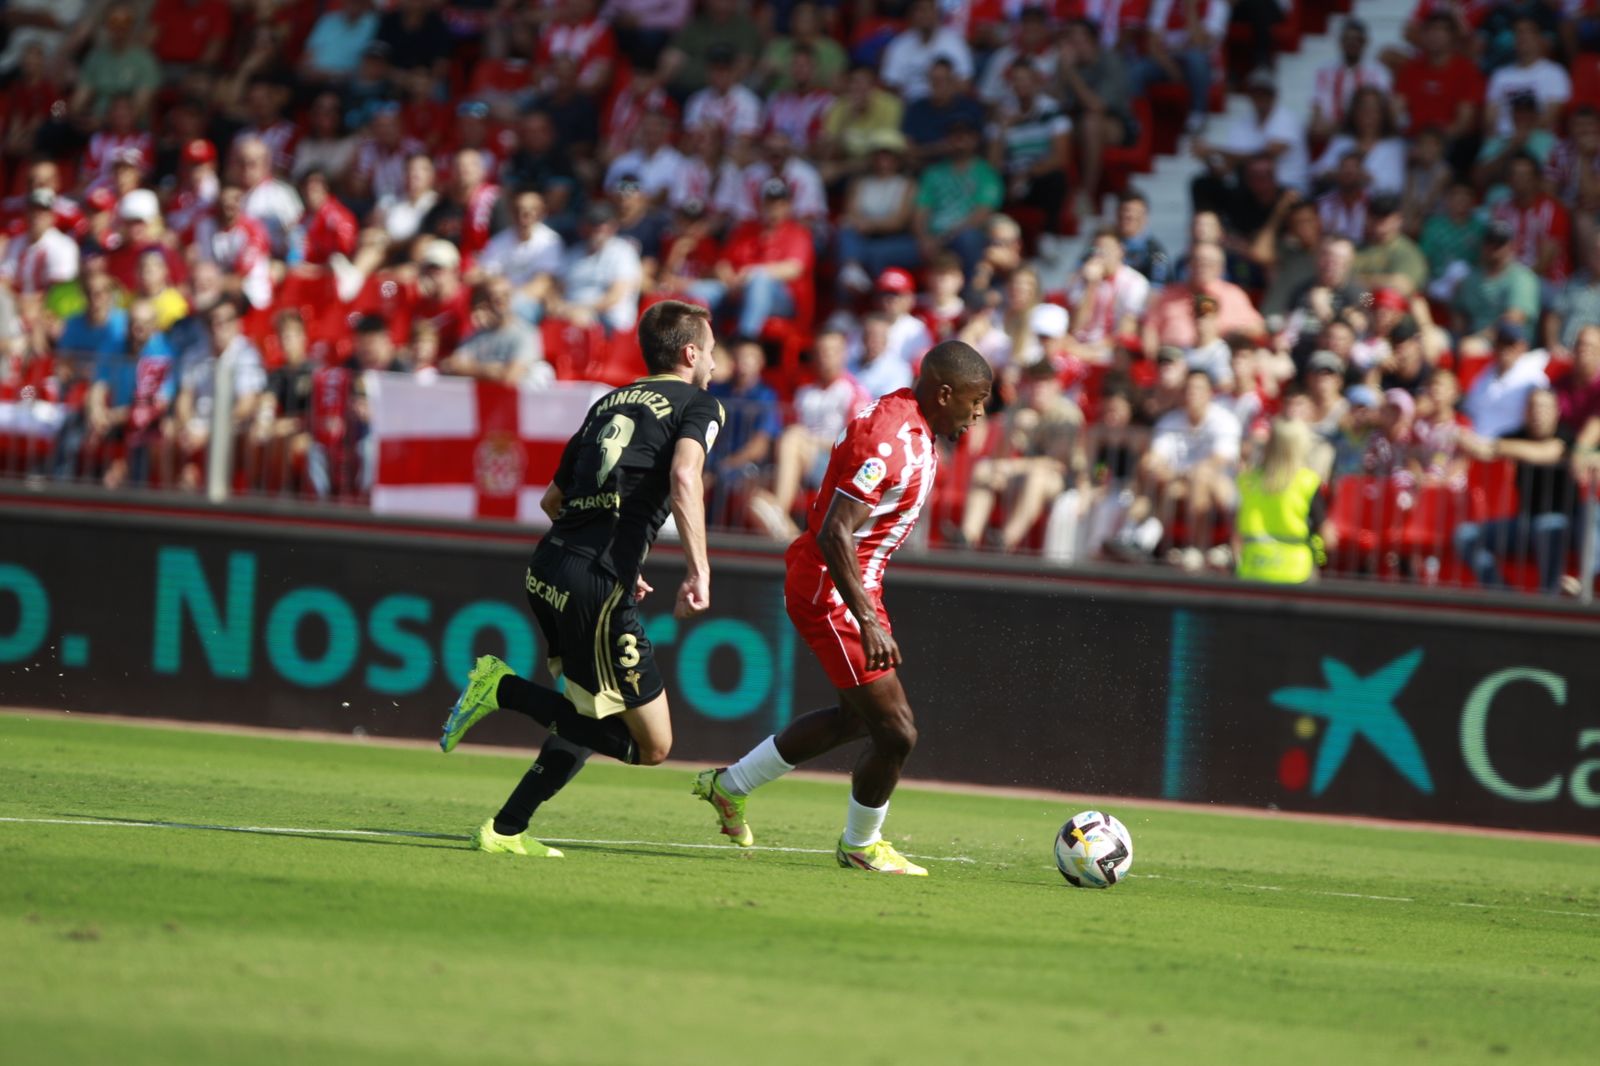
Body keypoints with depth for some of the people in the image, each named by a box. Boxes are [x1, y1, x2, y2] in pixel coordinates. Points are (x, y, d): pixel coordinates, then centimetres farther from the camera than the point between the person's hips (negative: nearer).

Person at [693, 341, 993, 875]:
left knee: (858, 716, 23)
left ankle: (730, 785, 34)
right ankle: (861, 844, 17)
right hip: (831, 589, -11)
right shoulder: (890, 442, -25)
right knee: (896, 732, -6)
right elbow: (834, 534, -29)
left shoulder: (913, 428, 6)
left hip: (856, 585, 11)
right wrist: (868, 620, -32)